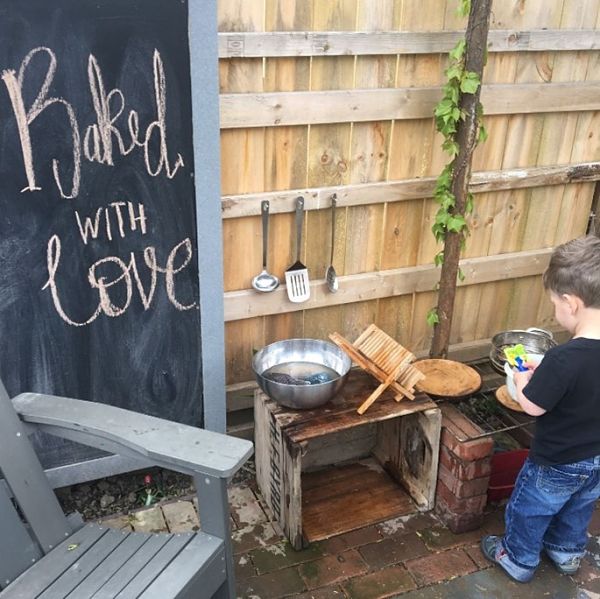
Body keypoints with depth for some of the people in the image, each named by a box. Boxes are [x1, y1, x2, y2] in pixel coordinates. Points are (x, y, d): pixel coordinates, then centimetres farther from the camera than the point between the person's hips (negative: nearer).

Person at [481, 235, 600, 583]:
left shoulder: (564, 359, -37)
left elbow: (533, 406, -24)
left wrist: (522, 379, -6)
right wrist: (544, 372, 1)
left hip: (557, 463, -7)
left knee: (529, 510, 20)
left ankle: (519, 560, 40)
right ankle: (568, 552, 53)